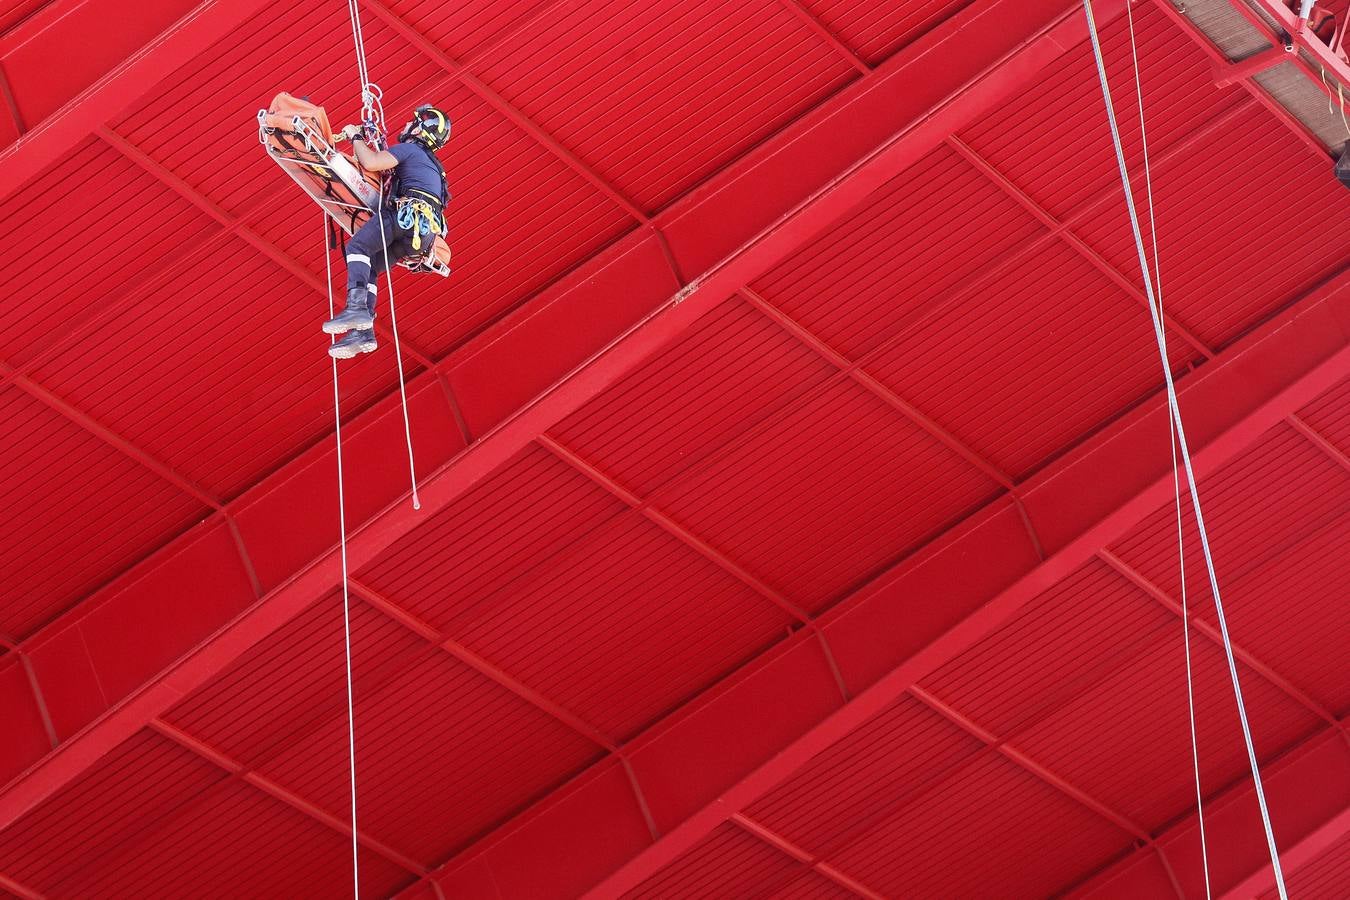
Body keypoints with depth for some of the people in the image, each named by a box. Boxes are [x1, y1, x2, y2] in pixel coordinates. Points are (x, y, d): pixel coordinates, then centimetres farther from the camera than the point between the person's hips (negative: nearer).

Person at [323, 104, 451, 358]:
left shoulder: (410, 149, 6)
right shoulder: (431, 164, 36)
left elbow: (370, 163, -8)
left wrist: (355, 137, 9)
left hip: (409, 213, -9)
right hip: (426, 233, 9)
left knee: (357, 247, -15)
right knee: (369, 268, 9)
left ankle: (356, 307, -35)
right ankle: (363, 332, -6)